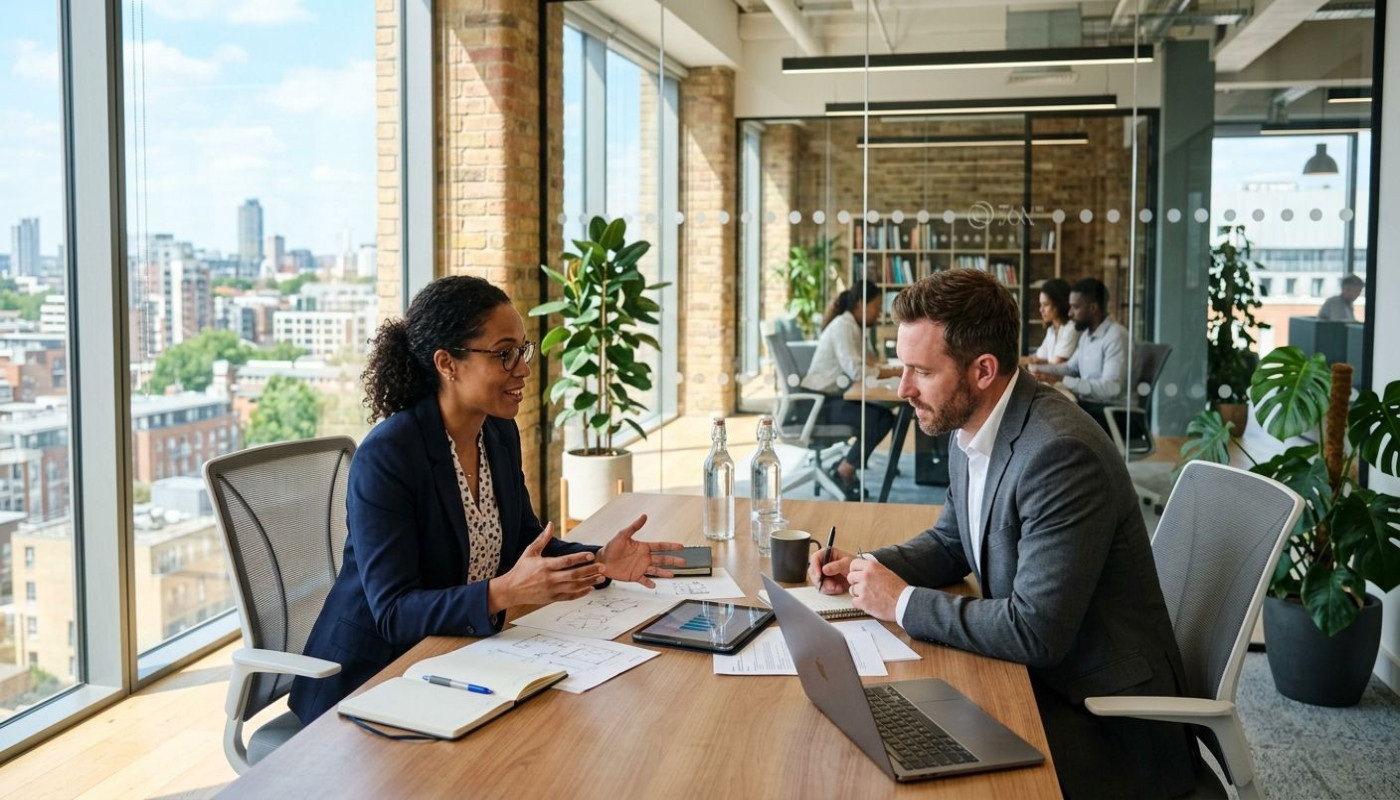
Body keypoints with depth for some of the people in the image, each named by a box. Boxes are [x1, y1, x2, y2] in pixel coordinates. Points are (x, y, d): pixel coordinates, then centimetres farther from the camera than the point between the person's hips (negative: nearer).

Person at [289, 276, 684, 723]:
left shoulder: (500, 434, 3)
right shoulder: (385, 456, -22)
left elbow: (524, 543, 12)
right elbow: (393, 613, -24)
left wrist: (598, 561, -7)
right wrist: (504, 593, -38)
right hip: (370, 681, -7)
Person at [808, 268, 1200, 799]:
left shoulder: (1060, 452, -28)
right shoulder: (971, 427, 1)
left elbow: (1036, 632, -30)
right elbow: (950, 542, 18)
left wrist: (903, 603, -19)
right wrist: (865, 567, -1)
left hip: (1102, 712, -8)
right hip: (1035, 672, 8)